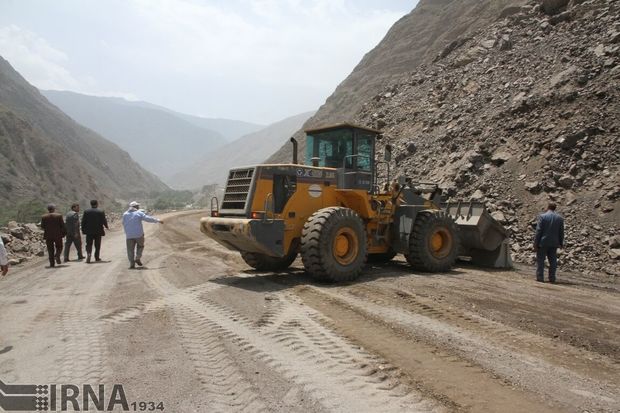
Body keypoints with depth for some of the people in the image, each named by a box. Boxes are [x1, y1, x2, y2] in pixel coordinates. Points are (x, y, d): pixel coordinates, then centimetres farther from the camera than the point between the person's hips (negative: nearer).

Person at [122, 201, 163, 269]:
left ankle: (132, 264, 3)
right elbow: (148, 218, -7)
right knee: (140, 246, 20)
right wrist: (158, 220, 0)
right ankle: (137, 258, 7)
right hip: (139, 234, -2)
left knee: (130, 250, 6)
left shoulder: (125, 214, 8)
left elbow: (124, 224, 12)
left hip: (129, 235, 2)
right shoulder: (139, 213, -2)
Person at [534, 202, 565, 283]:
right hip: (554, 243, 4)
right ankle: (552, 278, 11)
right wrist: (561, 243, 16)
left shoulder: (542, 216, -9)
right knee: (553, 261, 10)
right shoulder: (560, 218, 3)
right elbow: (561, 232, 6)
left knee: (540, 260, 2)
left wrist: (535, 243, -7)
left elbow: (538, 231, -11)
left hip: (543, 242, -4)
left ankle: (540, 278, 1)